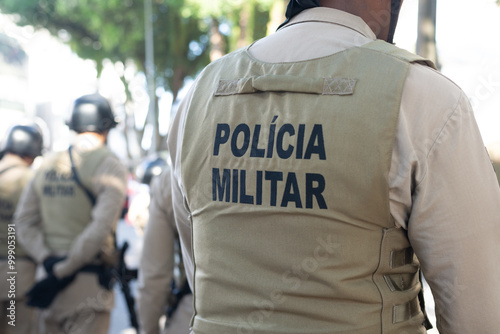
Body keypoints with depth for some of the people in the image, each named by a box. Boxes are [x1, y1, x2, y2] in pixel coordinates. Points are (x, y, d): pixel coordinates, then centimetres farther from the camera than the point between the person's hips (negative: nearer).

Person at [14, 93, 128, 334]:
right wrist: (62, 271, -14)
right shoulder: (109, 165, -8)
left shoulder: (48, 165, 9)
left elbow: (24, 221, 4)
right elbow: (100, 228, -19)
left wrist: (47, 260, -5)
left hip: (51, 283, 6)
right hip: (88, 287, -6)